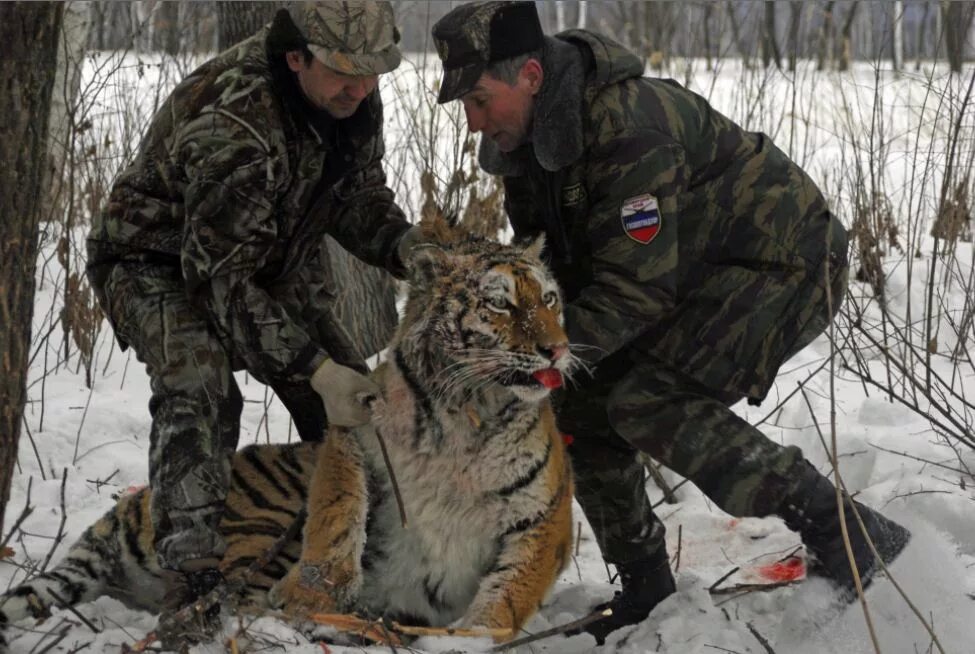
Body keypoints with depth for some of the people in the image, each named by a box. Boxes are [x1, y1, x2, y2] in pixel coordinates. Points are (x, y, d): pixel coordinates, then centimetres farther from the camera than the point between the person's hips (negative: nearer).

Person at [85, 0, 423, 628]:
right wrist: (313, 368, -38)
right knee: (199, 393, -34)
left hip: (276, 260, 8)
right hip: (162, 261, -8)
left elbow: (358, 194, 4)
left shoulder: (352, 97, -14)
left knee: (362, 405, 2)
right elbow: (222, 277, -36)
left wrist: (406, 246, -18)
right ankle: (197, 578, -40)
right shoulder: (232, 127, -38)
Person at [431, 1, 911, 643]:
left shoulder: (627, 124, -32)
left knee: (646, 402, -24)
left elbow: (638, 285, -32)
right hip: (697, 272, 10)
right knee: (584, 406, 0)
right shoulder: (530, 135, -2)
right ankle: (646, 595, 13)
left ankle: (849, 534, -18)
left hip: (788, 264, -9)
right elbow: (547, 260, 5)